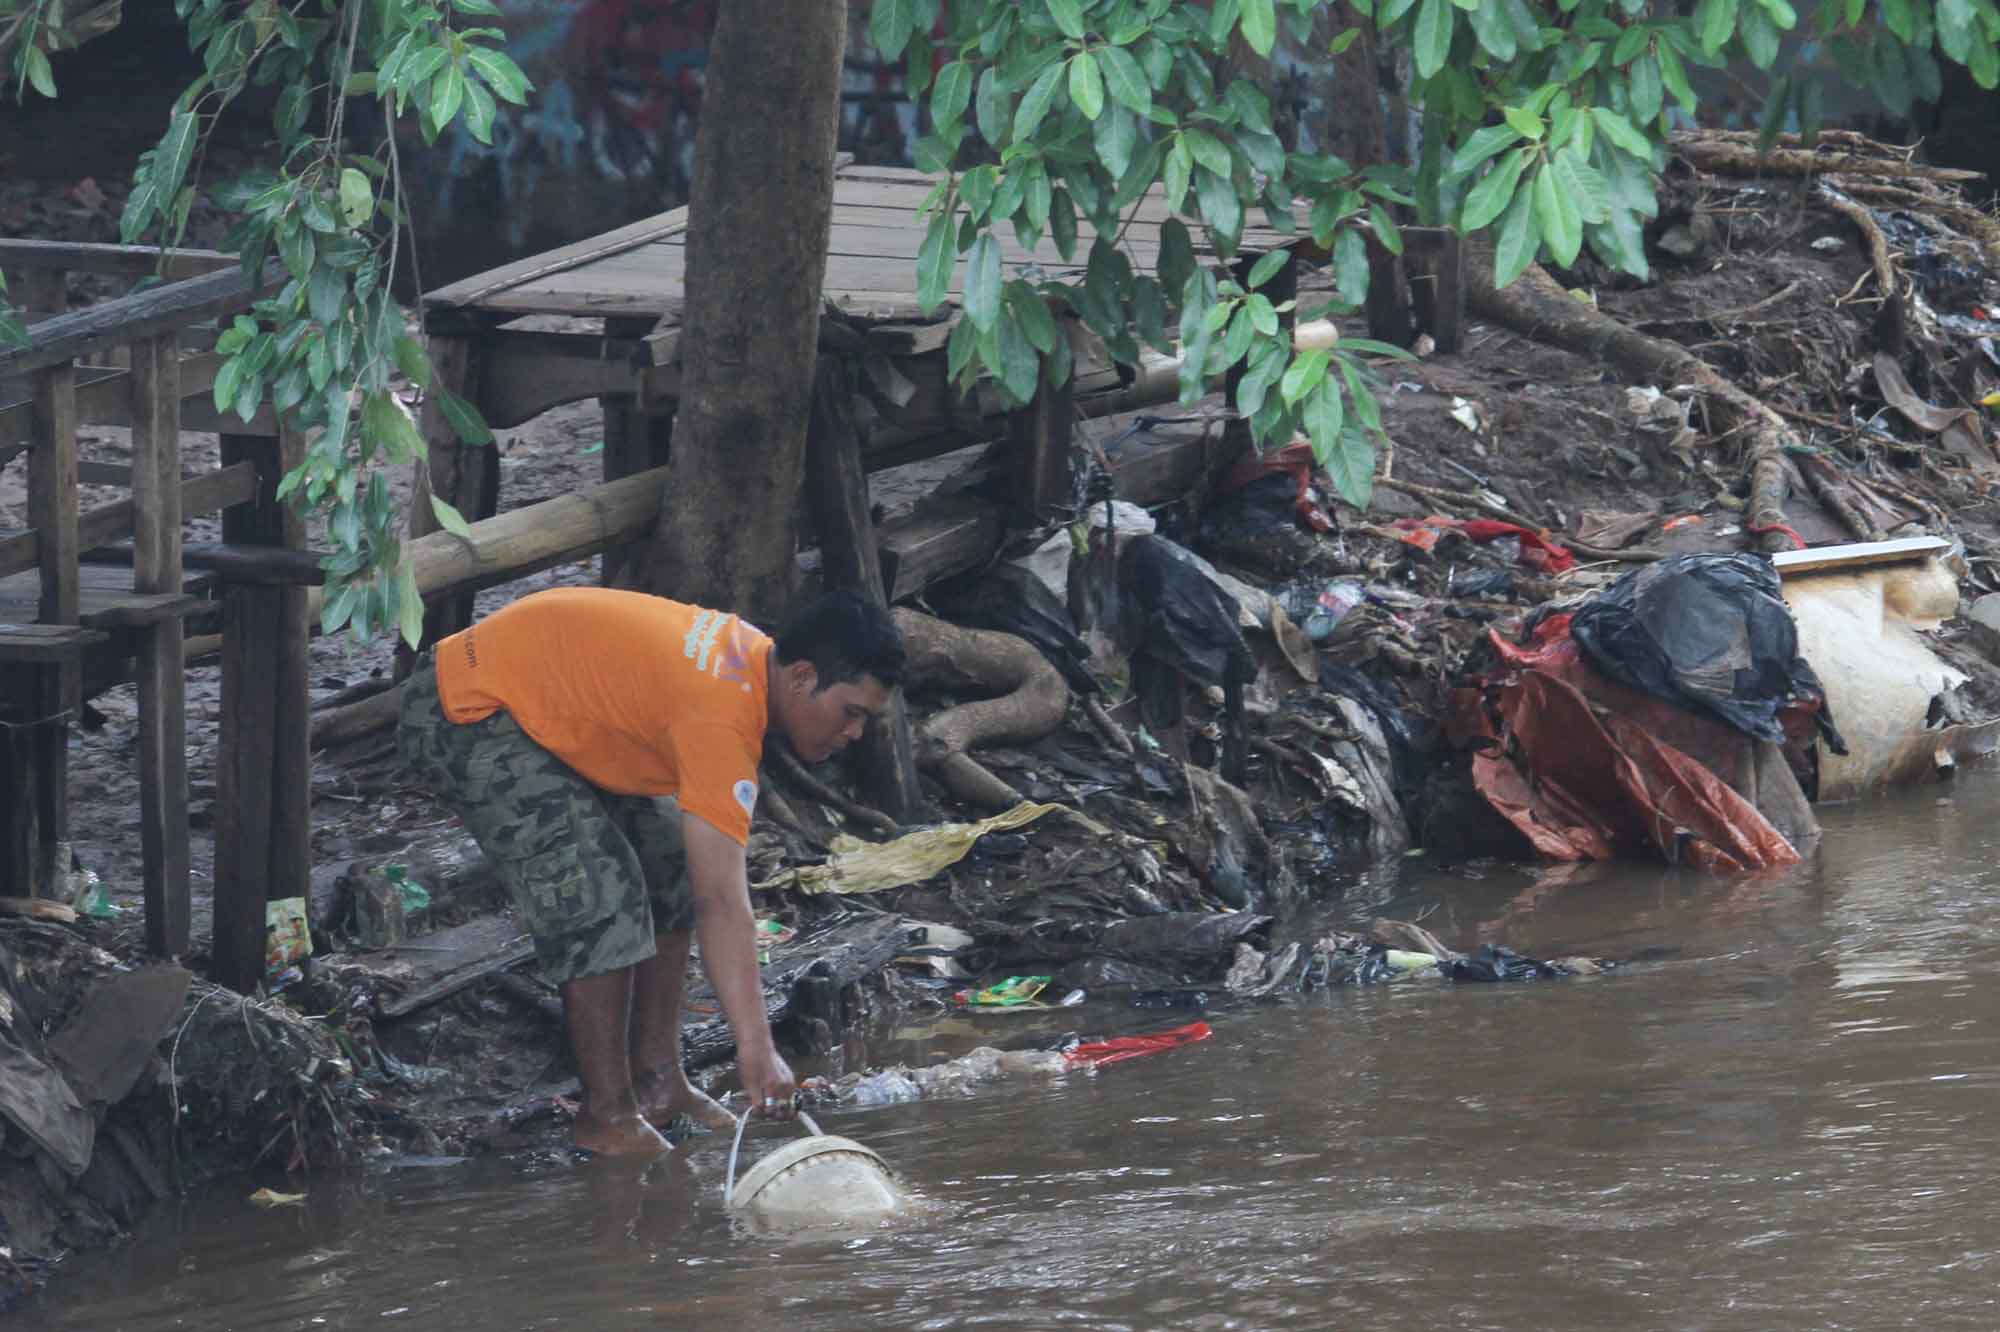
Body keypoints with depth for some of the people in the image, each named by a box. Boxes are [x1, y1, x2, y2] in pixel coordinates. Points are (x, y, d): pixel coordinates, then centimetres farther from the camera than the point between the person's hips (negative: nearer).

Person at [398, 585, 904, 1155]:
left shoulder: (754, 654, 0)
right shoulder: (721, 721, -30)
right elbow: (721, 905, -35)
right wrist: (756, 1049, -38)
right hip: (465, 718, -11)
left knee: (669, 869, 10)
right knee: (599, 896, -17)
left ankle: (657, 1080, 15)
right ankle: (607, 1116, -8)